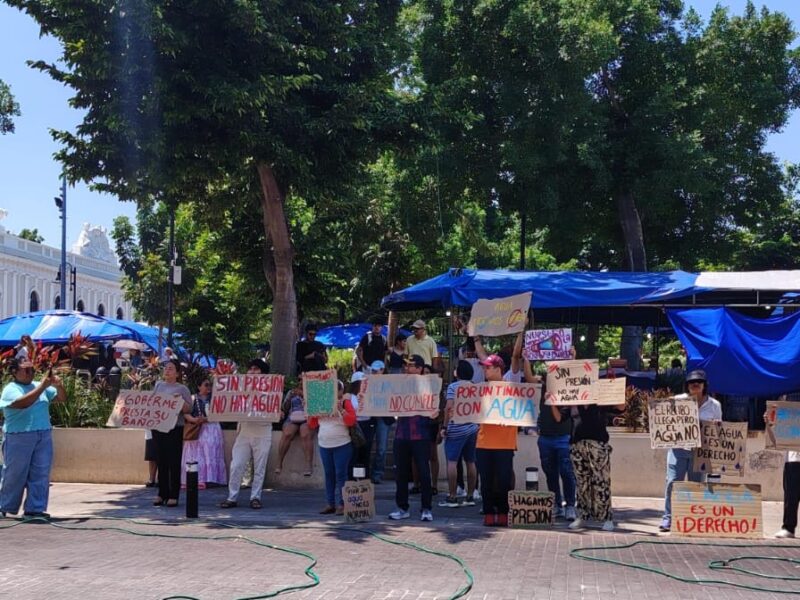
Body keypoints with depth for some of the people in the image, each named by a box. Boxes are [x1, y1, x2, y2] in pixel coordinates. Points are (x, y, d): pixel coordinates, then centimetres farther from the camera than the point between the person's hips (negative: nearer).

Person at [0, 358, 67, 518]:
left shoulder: (40, 386, 12)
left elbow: (62, 398, 12)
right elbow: (23, 403, -25)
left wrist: (59, 386, -9)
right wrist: (43, 386, -26)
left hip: (43, 437, 5)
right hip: (19, 438, -5)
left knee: (40, 475, 3)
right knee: (15, 475, 5)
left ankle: (35, 508, 8)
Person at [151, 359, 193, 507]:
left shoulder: (182, 389, 1)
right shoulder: (158, 385, 13)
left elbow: (189, 410, -4)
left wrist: (180, 401, -20)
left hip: (175, 429, -4)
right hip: (157, 428, 4)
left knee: (174, 463, -2)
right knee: (161, 462, 7)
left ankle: (173, 496, 2)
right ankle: (162, 494, 14)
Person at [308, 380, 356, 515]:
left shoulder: (346, 403, -1)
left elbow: (351, 421, -13)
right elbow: (312, 424, 12)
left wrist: (340, 409, -21)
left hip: (342, 445, -5)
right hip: (324, 445, 5)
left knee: (340, 475, -6)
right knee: (329, 475, 8)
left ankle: (341, 504, -5)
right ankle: (330, 503, 12)